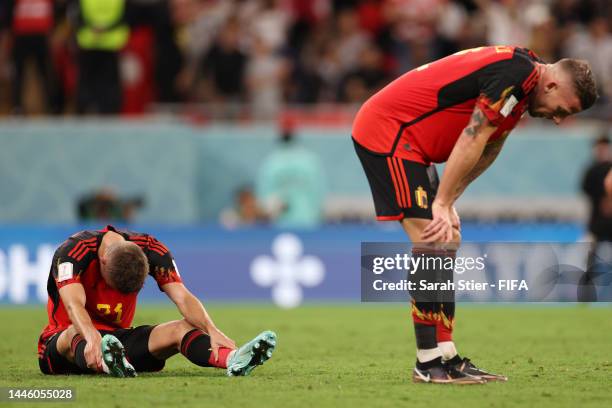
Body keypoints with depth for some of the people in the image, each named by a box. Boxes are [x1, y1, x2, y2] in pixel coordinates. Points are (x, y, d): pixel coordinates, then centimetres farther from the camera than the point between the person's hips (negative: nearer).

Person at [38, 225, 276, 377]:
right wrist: (91, 337, -60)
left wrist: (211, 330, -39)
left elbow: (182, 297, -20)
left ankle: (233, 359, -51)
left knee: (182, 327, -21)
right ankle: (105, 363, -78)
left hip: (117, 338, 4)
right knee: (75, 333, -42)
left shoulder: (152, 251, -10)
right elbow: (74, 304, -40)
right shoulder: (73, 251, -24)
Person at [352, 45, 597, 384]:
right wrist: (442, 204, -17)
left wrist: (446, 203, 2)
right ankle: (428, 363, -13)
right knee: (432, 240, -15)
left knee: (447, 241, 8)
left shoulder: (521, 77, 11)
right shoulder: (515, 73, -21)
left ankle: (446, 356, 7)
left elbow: (487, 148, 12)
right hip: (387, 130, -11)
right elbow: (473, 138, -21)